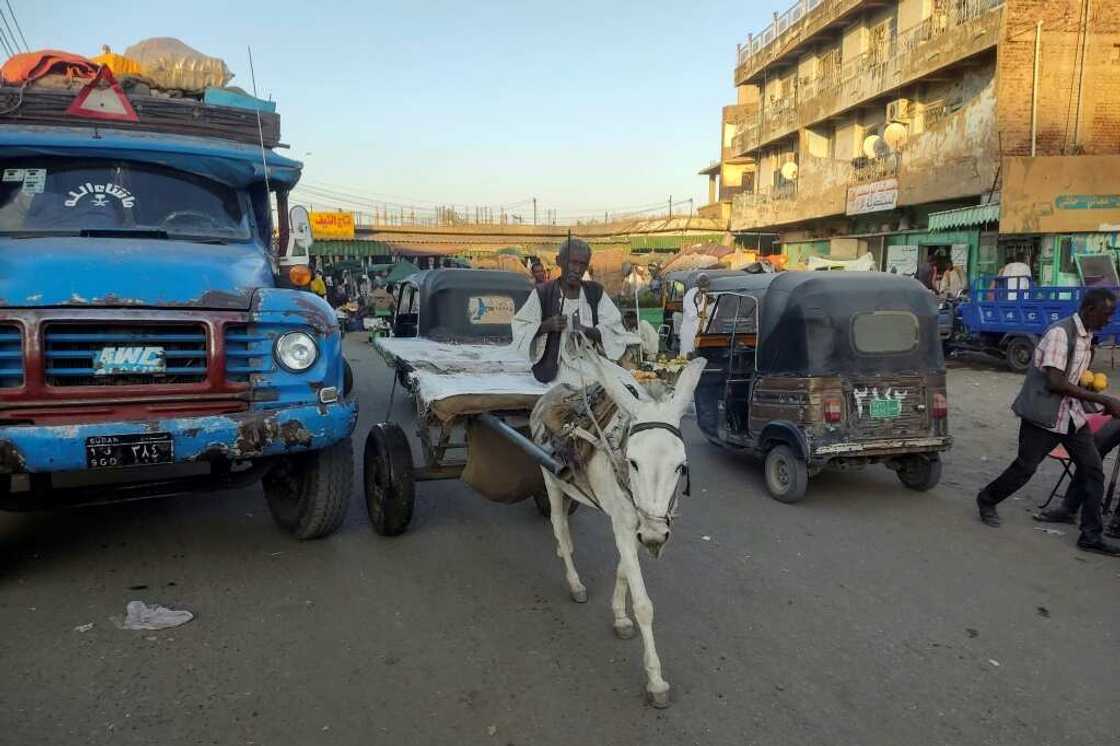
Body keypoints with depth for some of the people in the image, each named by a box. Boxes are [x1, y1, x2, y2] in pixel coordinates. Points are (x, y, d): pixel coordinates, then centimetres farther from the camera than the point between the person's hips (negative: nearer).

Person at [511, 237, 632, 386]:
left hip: (592, 368, 2)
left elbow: (615, 329, 1)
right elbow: (519, 329, 1)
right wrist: (546, 326, -17)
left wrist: (588, 331, -18)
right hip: (556, 372, -2)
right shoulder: (543, 294, 0)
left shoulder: (596, 293, 7)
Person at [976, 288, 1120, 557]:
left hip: (1071, 414, 8)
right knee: (1025, 467, 2)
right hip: (1044, 414, -8)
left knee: (1093, 470, 3)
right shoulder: (1060, 333, -20)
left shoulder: (1087, 336, 8)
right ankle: (987, 500, 26)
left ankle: (1090, 536, 10)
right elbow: (1055, 382, -26)